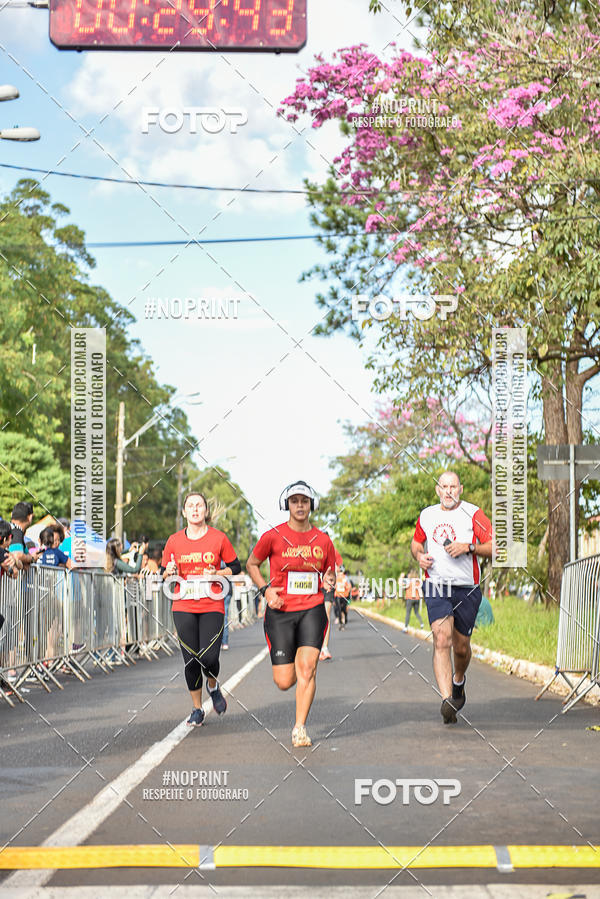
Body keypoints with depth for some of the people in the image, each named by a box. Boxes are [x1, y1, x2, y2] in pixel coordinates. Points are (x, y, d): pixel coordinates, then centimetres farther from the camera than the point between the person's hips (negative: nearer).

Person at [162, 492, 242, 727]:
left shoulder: (219, 538, -1)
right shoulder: (174, 541, 4)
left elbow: (235, 567, 8)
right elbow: (164, 573, 12)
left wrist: (216, 573, -10)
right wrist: (169, 572, -11)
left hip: (212, 607, -1)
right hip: (183, 608, 2)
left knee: (209, 658, -12)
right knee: (191, 660, 0)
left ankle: (213, 686, 24)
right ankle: (197, 709, 18)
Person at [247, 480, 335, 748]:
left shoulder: (323, 540, 5)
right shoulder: (273, 537, -3)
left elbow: (330, 574, 18)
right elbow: (252, 564, 12)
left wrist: (329, 582, -6)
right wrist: (265, 589, -4)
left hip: (312, 610, 1)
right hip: (280, 612, -1)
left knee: (307, 667, -18)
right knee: (284, 682, -2)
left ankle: (300, 729, -8)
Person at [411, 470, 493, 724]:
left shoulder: (473, 513, -2)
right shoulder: (427, 515, 9)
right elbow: (416, 541, 26)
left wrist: (469, 546, -19)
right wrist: (419, 555, 4)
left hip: (467, 590, -1)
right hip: (436, 588, 1)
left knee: (461, 647, 10)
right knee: (442, 639, -19)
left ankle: (458, 682, 44)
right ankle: (447, 700, -27)